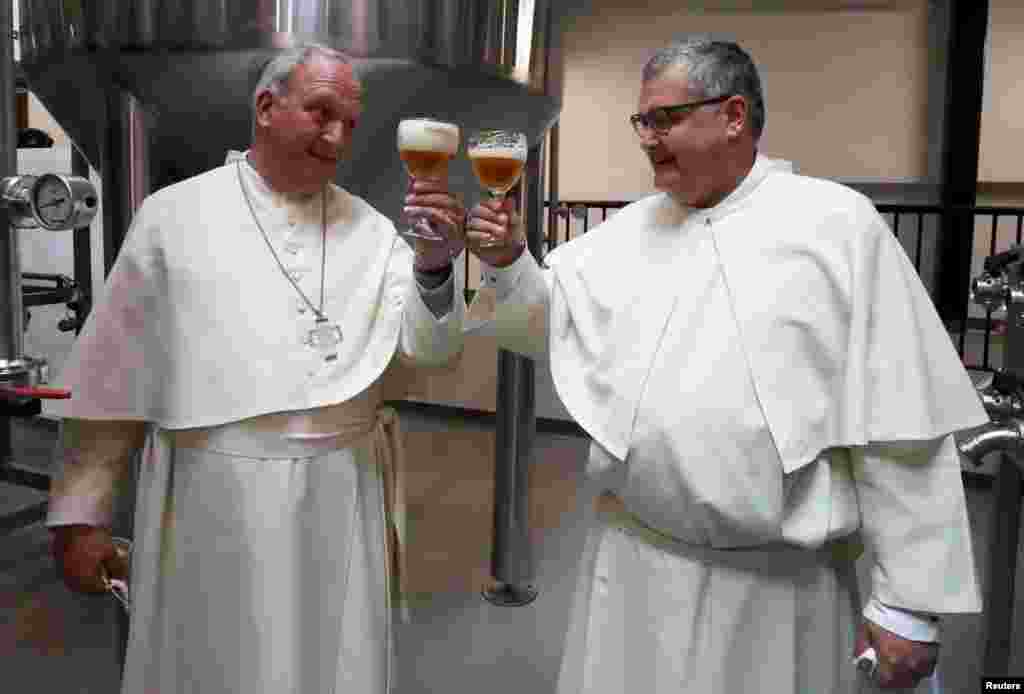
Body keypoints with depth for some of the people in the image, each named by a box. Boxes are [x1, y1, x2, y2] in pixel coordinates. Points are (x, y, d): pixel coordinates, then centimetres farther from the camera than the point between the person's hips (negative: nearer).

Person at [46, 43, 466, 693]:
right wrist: (80, 512, 1)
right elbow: (113, 371, 1)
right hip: (214, 500, -1)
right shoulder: (173, 216, -1)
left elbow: (430, 348, -4)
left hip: (341, 500, 2)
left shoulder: (371, 230, 4)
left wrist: (436, 267, -23)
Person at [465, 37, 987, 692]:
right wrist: (508, 263, -7)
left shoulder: (837, 222, -7)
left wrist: (910, 604, -7)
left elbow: (899, 427, -8)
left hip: (781, 583, -3)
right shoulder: (628, 231, 7)